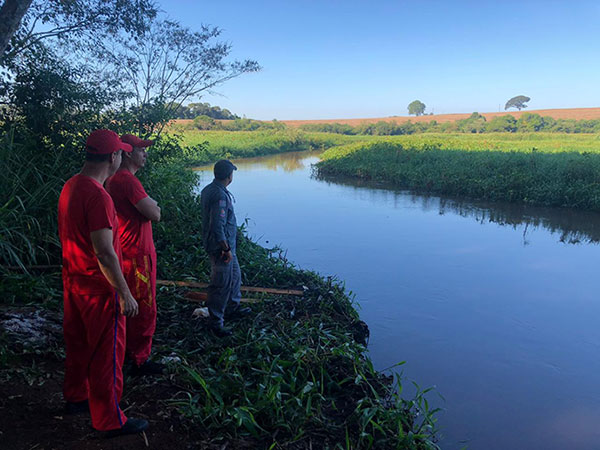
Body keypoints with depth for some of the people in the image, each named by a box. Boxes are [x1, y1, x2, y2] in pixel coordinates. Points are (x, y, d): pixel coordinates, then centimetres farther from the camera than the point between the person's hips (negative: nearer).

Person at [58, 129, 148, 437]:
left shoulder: (70, 186, 5)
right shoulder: (98, 196, -26)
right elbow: (104, 254, -27)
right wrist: (125, 295, -19)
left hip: (73, 281, 9)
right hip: (98, 287, -9)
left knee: (78, 344, 24)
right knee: (107, 354, 4)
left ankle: (76, 398, 43)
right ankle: (110, 421, 19)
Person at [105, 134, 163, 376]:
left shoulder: (114, 179, 13)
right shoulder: (128, 180, -20)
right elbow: (154, 214, -20)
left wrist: (149, 205, 1)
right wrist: (153, 205, -1)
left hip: (125, 253, 11)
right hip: (137, 254, -11)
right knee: (144, 308, 0)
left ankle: (127, 349, 37)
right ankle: (140, 360, 11)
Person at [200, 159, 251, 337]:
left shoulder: (208, 190, 7)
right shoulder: (220, 195, -25)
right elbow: (217, 226, -29)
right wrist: (226, 249, -21)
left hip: (225, 244, 11)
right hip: (220, 247, -11)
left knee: (234, 275, 24)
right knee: (221, 284, 0)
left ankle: (232, 308, 40)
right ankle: (215, 322, 13)